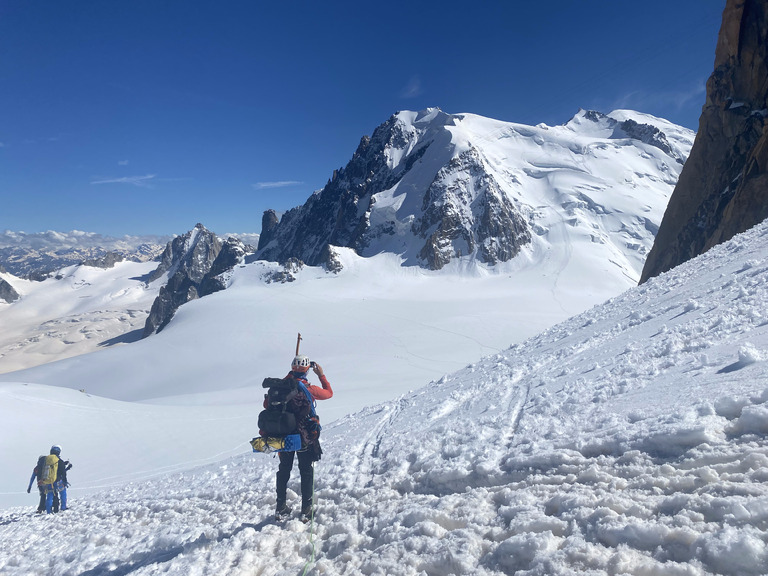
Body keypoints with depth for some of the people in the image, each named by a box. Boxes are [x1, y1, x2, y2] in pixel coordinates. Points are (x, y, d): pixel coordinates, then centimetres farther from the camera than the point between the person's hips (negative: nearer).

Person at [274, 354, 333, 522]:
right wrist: (321, 375, 11)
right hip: (305, 436, -4)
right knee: (306, 471, 10)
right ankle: (306, 509, 13)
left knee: (284, 470, 17)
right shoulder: (308, 389, -17)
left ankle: (280, 508, 25)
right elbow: (329, 393, -1)